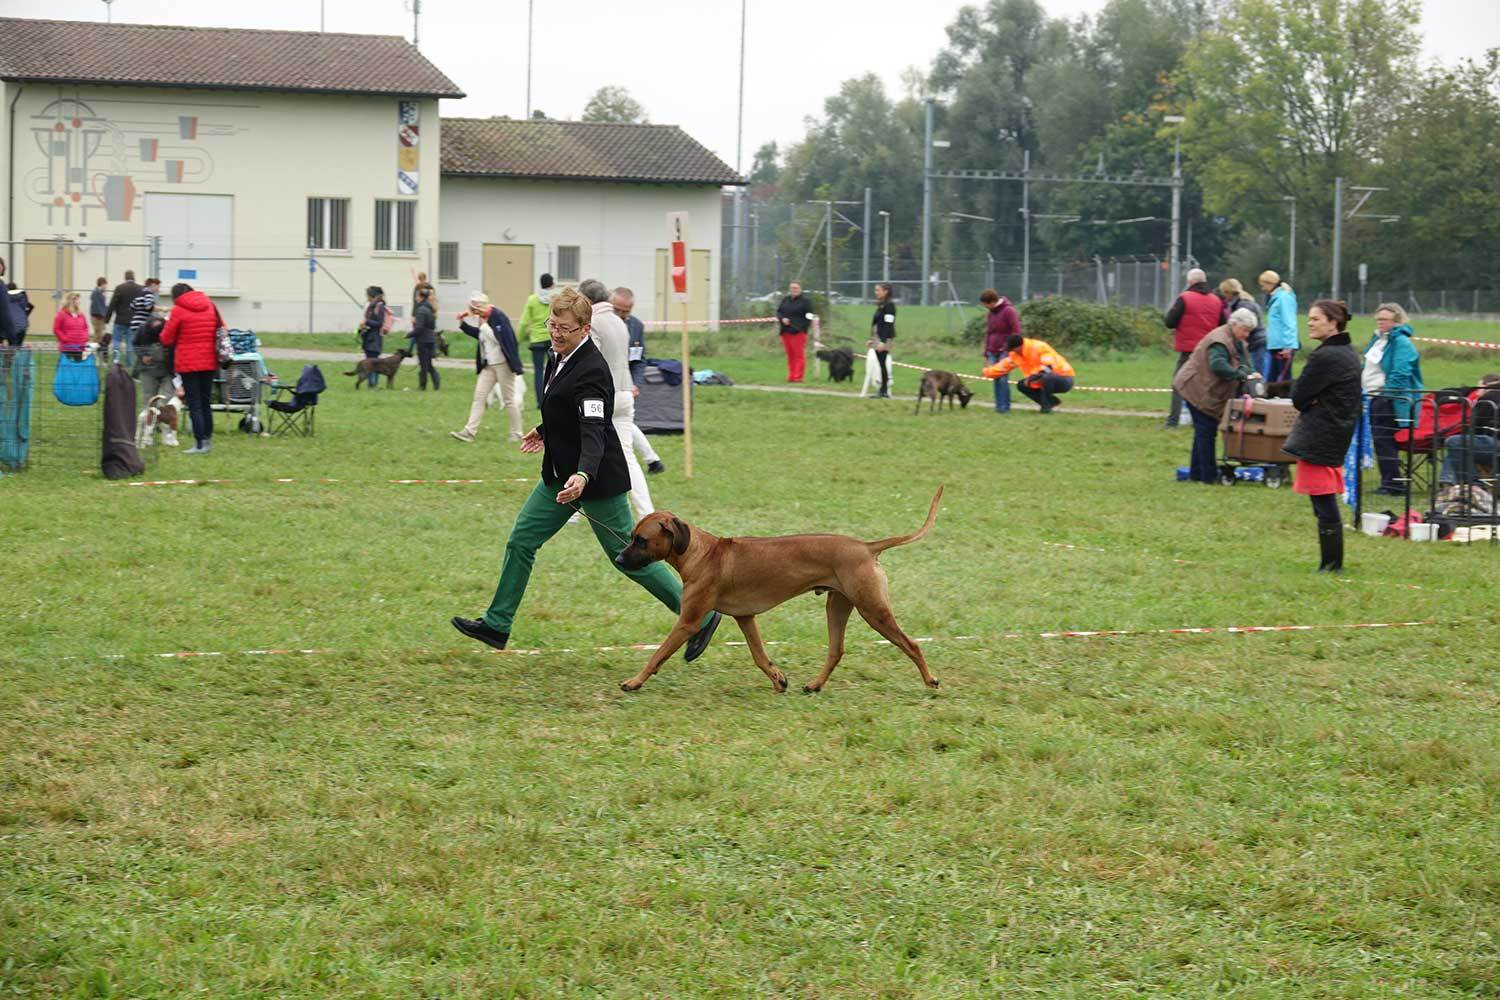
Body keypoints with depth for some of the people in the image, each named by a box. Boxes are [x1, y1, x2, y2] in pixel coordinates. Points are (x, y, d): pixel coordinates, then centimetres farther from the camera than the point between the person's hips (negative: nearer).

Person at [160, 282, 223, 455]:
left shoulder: (178, 310, -8)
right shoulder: (211, 306, 7)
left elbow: (166, 339, -3)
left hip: (188, 363, -5)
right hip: (209, 362, 5)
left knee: (194, 404, -2)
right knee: (206, 402, 14)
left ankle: (200, 444, -6)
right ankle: (207, 440, 17)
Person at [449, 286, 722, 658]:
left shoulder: (591, 370, -24)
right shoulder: (560, 356, 5)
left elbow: (594, 431, -35)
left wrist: (583, 475, -49)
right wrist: (546, 431, 28)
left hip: (595, 479, -9)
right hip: (560, 474, 9)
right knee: (520, 541, 9)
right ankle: (496, 625, 19)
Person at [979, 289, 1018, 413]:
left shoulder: (1008, 311, -9)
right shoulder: (990, 314, 15)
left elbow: (1016, 331, -11)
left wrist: (1008, 347, -14)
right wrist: (986, 354, 19)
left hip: (1005, 351, -7)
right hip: (993, 352, 7)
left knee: (1003, 378, -12)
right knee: (996, 379, 2)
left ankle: (1005, 406, -8)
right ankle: (998, 405, 5)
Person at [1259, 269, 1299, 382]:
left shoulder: (1284, 297, -11)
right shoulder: (1274, 298, 16)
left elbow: (1289, 323, -17)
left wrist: (1288, 346, -21)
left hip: (1284, 347, -9)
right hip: (1273, 346, 9)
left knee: (1284, 380, -4)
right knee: (1269, 379, 8)